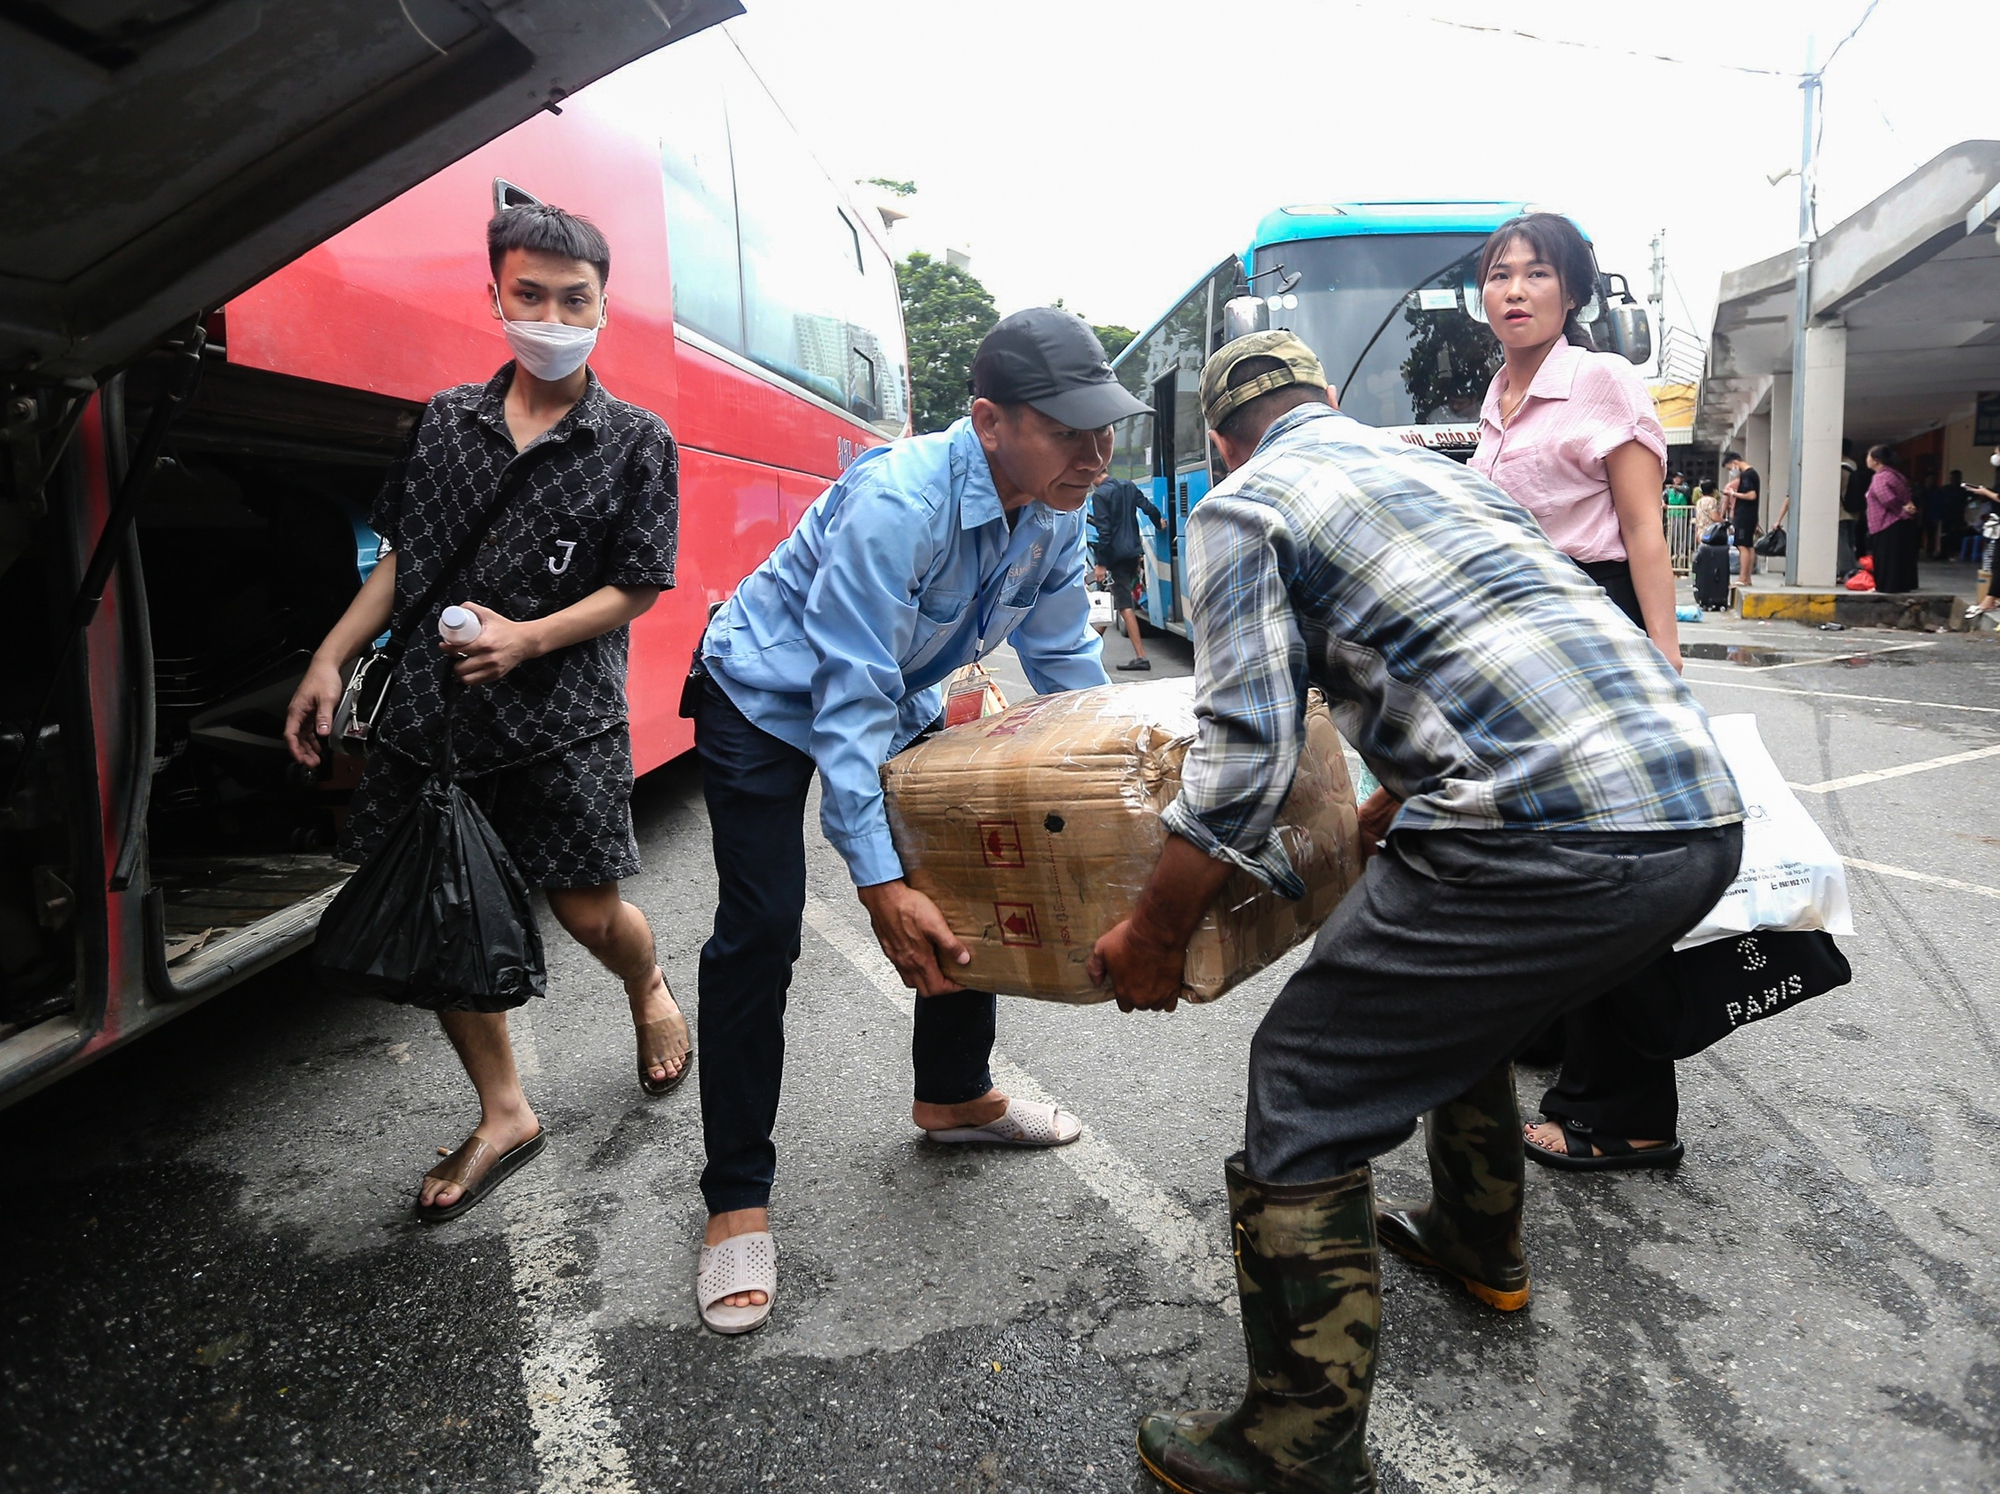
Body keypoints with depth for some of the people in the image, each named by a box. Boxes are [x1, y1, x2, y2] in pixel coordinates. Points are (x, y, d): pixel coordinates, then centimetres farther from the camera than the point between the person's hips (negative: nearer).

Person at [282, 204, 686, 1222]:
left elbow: (638, 587, -3)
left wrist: (528, 640, -16)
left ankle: (649, 992, 39)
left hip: (562, 718, -3)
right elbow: (403, 555, 15)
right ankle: (503, 1117, 23)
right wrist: (331, 659, 7)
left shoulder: (636, 442, -1)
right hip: (429, 708, 4)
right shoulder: (447, 421, 9)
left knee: (587, 910, 0)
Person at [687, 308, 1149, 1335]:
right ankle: (737, 1201, -1)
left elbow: (1066, 667, 0)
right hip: (771, 700, -7)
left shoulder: (1056, 517, -13)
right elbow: (848, 697, -38)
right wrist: (878, 881, -41)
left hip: (898, 702, 7)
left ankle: (953, 1095, 31)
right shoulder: (898, 502, -37)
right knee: (758, 933, -13)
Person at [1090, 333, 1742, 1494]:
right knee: (1466, 985, 33)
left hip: (1555, 836, -9)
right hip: (1704, 819, 9)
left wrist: (1153, 939, 6)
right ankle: (1479, 1242, 51)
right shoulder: (1434, 464, 28)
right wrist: (1379, 822, 51)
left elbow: (1244, 758, -7)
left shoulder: (1242, 505, 4)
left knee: (1305, 1095, 2)